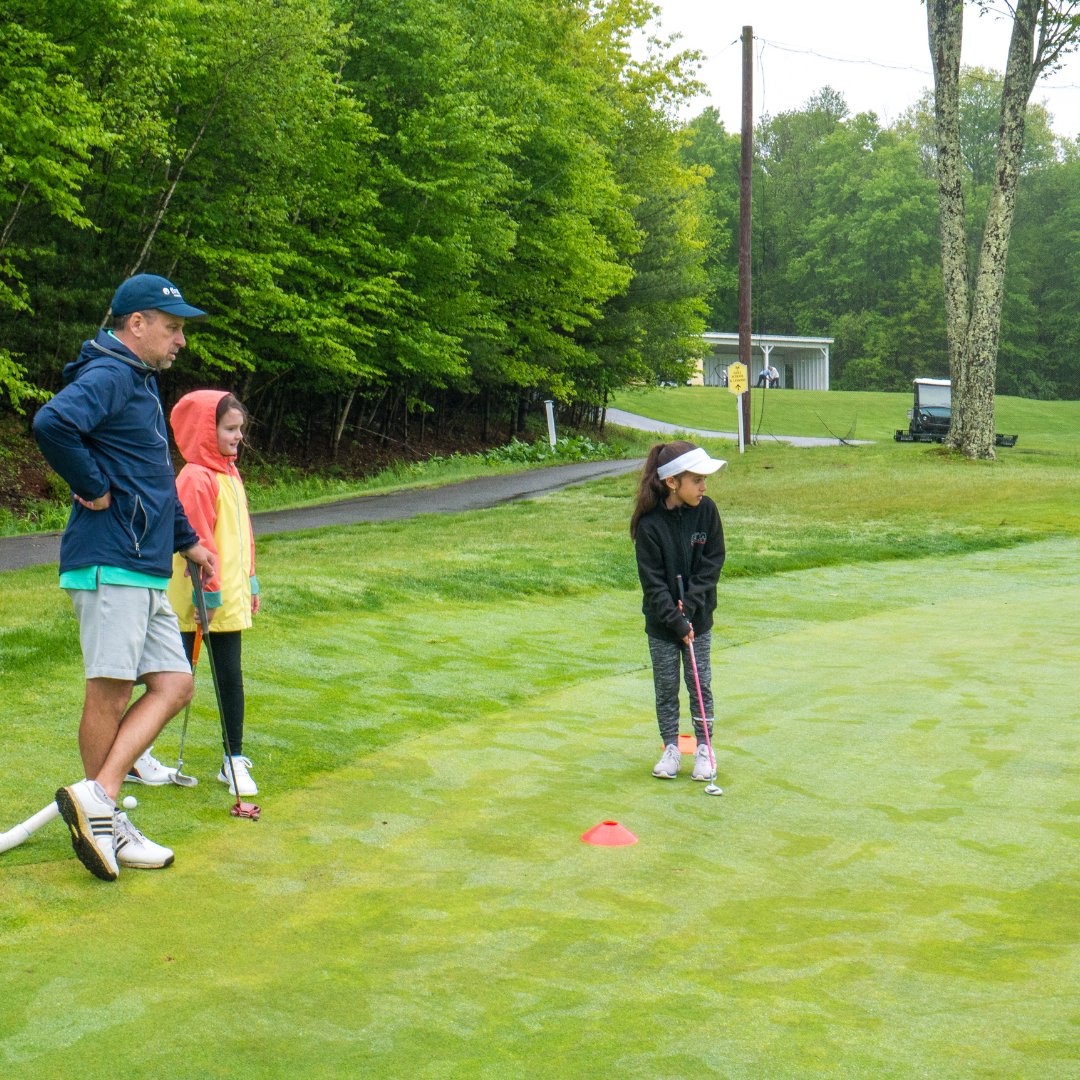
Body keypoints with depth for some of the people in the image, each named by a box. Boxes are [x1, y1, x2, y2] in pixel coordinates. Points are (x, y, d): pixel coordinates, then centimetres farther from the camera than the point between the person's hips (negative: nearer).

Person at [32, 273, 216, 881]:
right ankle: (102, 815, 6)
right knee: (110, 692, -4)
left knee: (174, 686, 6)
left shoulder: (143, 384, 21)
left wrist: (187, 540, 33)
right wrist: (95, 488, -20)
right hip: (111, 563, -10)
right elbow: (53, 423, -32)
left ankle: (98, 802, 4)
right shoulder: (109, 376, -11)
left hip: (147, 571, 10)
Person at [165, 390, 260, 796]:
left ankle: (234, 760, 17)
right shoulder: (196, 479, -15)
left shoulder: (230, 474, 13)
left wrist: (249, 580, 21)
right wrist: (209, 591, -20)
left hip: (230, 598, 8)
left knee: (230, 677, 10)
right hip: (202, 600, -8)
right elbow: (197, 541, -19)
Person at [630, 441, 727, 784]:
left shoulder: (706, 510, -9)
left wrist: (691, 605, -11)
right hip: (661, 622, -2)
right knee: (666, 686, 7)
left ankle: (703, 749, 20)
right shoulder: (650, 523, -18)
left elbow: (713, 562, -3)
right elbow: (653, 582, -16)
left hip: (698, 616, 2)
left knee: (700, 684, 7)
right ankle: (671, 748, 22)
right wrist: (677, 622, -19)